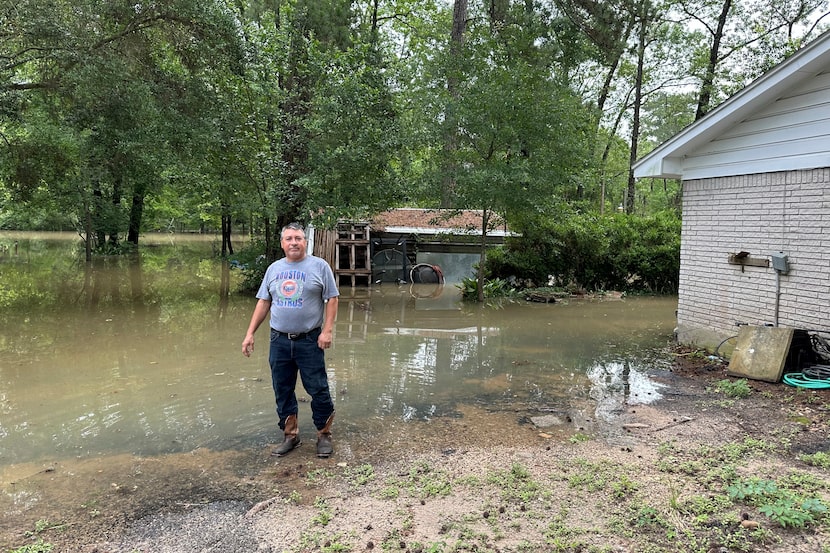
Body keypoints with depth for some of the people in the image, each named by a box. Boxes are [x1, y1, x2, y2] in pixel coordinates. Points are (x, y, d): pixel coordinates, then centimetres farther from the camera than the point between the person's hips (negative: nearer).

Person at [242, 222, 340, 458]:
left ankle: (324, 435, 17)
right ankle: (290, 435, 25)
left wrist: (328, 330, -12)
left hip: (310, 341, -4)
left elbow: (331, 299, -3)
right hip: (279, 341, 4)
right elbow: (263, 302, 12)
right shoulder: (273, 269, 9)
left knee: (318, 390, 1)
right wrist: (250, 333, 7)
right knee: (283, 392, 11)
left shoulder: (319, 266, -3)